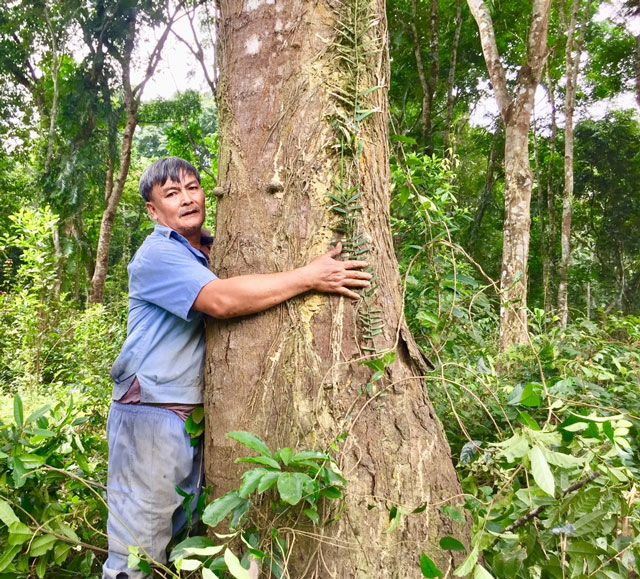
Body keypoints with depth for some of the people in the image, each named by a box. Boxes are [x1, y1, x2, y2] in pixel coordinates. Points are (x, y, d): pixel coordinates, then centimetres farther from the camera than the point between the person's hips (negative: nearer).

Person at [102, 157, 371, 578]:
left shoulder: (214, 253, 13)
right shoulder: (156, 255, -12)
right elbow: (222, 300, -27)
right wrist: (310, 277, -25)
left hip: (197, 415, 8)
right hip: (151, 414, -7)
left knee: (186, 541, 17)